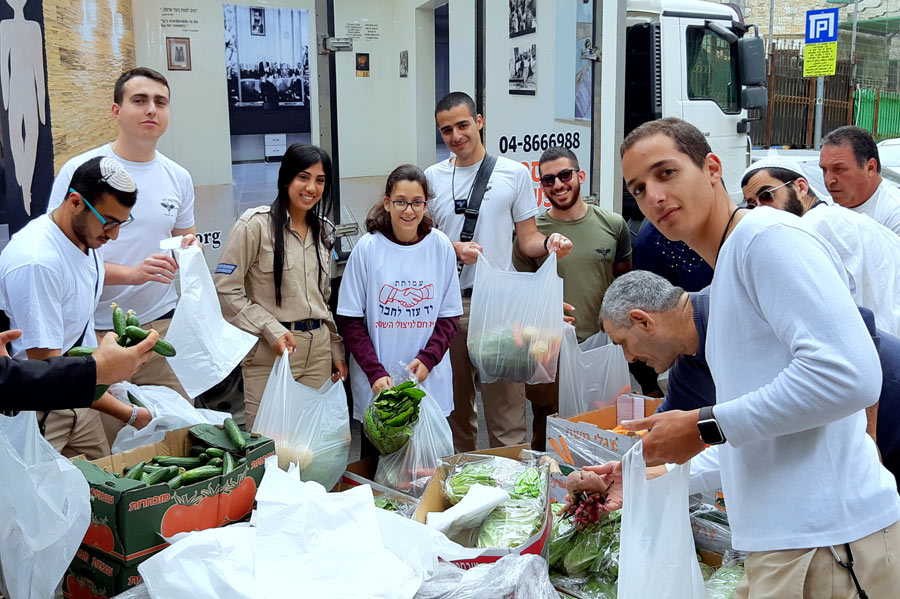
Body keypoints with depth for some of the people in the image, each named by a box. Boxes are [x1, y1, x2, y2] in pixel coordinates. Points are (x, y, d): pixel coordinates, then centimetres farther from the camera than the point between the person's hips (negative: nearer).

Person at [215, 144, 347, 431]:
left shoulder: (324, 230, 14)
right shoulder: (256, 224, -6)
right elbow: (226, 290, -8)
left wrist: (336, 350, 17)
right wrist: (271, 330, -14)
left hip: (317, 351, 5)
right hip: (268, 353, -5)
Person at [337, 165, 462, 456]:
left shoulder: (440, 246, 0)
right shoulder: (368, 248, -5)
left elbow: (450, 316, 4)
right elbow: (350, 320, -4)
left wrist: (428, 358, -11)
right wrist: (375, 372, -15)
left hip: (430, 381, 1)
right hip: (376, 383, -1)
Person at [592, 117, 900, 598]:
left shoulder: (769, 236, -12)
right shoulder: (727, 273, 19)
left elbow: (847, 374, -24)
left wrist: (704, 427, -18)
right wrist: (653, 474, 23)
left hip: (825, 541, -9)